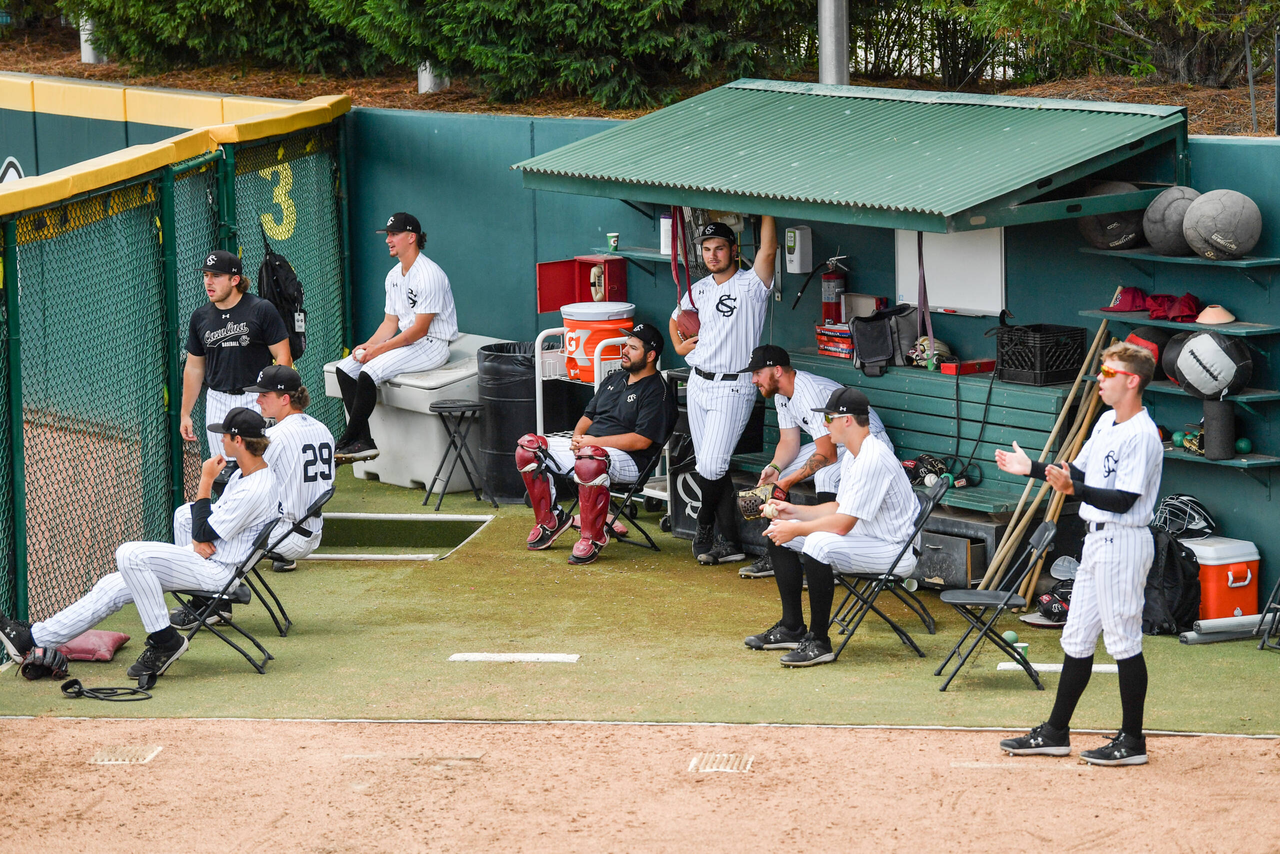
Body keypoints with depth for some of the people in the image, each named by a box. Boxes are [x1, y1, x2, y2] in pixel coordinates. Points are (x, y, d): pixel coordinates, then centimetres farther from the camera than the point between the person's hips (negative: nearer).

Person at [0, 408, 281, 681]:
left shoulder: (256, 490, -20)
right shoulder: (242, 475, 13)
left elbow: (204, 533, -18)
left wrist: (206, 483, -13)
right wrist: (198, 541, -2)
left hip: (216, 569, -10)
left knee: (130, 555, -25)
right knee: (112, 587, 6)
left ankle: (165, 641, -18)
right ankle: (32, 639, 8)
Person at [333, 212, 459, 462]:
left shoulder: (429, 275, -18)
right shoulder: (394, 276, 13)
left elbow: (419, 329, -20)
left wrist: (379, 349, -19)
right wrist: (369, 344, -3)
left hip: (432, 345, -10)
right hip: (406, 342, 10)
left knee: (370, 371, -27)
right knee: (345, 369, -5)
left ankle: (348, 443, -19)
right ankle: (364, 442, -11)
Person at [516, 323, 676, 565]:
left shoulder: (657, 391, -7)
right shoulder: (614, 379, 21)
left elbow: (642, 440, -17)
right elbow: (589, 416, 25)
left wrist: (593, 442, -16)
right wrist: (577, 437, 0)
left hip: (628, 460, -9)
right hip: (587, 446, 9)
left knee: (590, 459, -43)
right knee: (528, 447, -2)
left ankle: (593, 536, -30)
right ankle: (550, 519, 5)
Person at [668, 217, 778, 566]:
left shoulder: (751, 285, -7)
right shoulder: (699, 290, 13)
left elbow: (768, 249, -23)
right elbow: (677, 319, 31)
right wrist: (679, 344, 12)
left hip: (733, 388, -7)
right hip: (698, 383, 7)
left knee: (711, 467, -13)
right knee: (706, 467, 5)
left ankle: (705, 527, 10)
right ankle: (729, 542, 9)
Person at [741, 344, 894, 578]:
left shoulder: (812, 393, -30)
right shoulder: (782, 394, 0)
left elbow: (827, 455, -30)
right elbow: (789, 442, 7)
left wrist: (789, 481, -27)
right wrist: (774, 468, -14)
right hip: (833, 444, 10)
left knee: (825, 477, -38)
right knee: (772, 474, 2)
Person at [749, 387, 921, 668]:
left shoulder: (873, 460, -23)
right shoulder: (852, 456, 10)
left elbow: (842, 524, -25)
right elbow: (840, 508, 21)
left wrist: (795, 529, -14)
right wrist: (796, 512, 11)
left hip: (895, 551, -11)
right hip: (863, 538, 11)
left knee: (818, 545, -36)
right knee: (778, 534, 12)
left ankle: (818, 642, -25)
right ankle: (791, 628, 17)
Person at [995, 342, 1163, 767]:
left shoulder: (1142, 436, -18)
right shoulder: (1107, 422, 12)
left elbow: (1123, 501, -24)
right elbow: (1079, 471, 21)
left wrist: (1073, 489, -32)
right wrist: (1032, 469, 15)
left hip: (1124, 543, -10)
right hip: (1097, 540, 10)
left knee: (1123, 641, -3)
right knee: (1077, 637, 15)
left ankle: (1132, 741, 4)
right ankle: (1055, 732, 22)